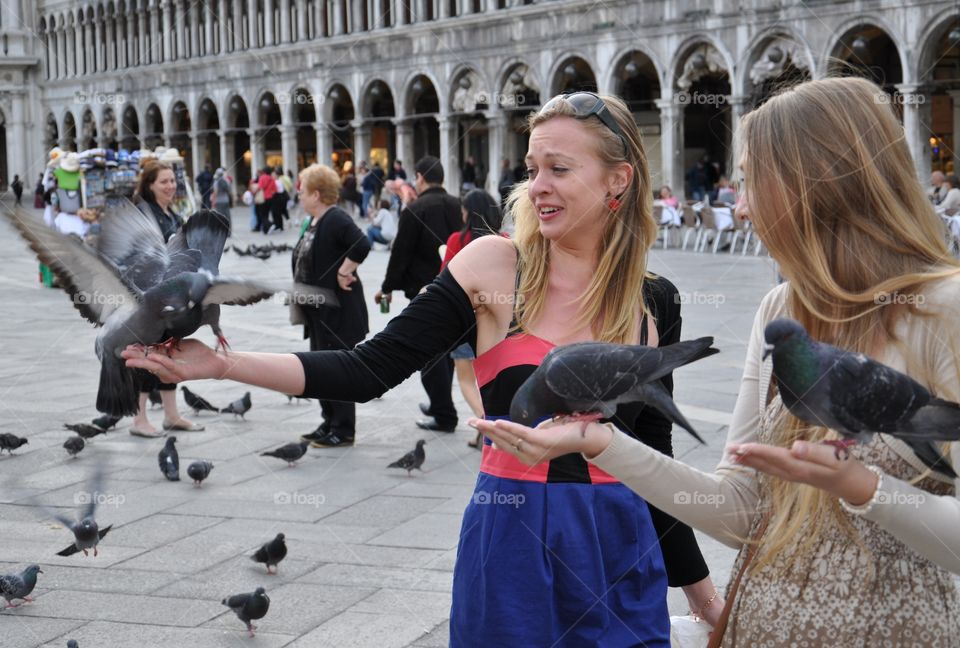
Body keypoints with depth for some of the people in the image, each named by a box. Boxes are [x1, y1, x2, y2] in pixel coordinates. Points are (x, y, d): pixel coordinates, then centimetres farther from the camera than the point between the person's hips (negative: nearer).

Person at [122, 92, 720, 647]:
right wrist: (222, 365, -20)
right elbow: (369, 371, -10)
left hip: (620, 552, 2)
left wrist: (702, 591, 13)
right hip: (511, 545, -2)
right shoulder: (493, 266, -6)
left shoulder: (655, 303, 1)